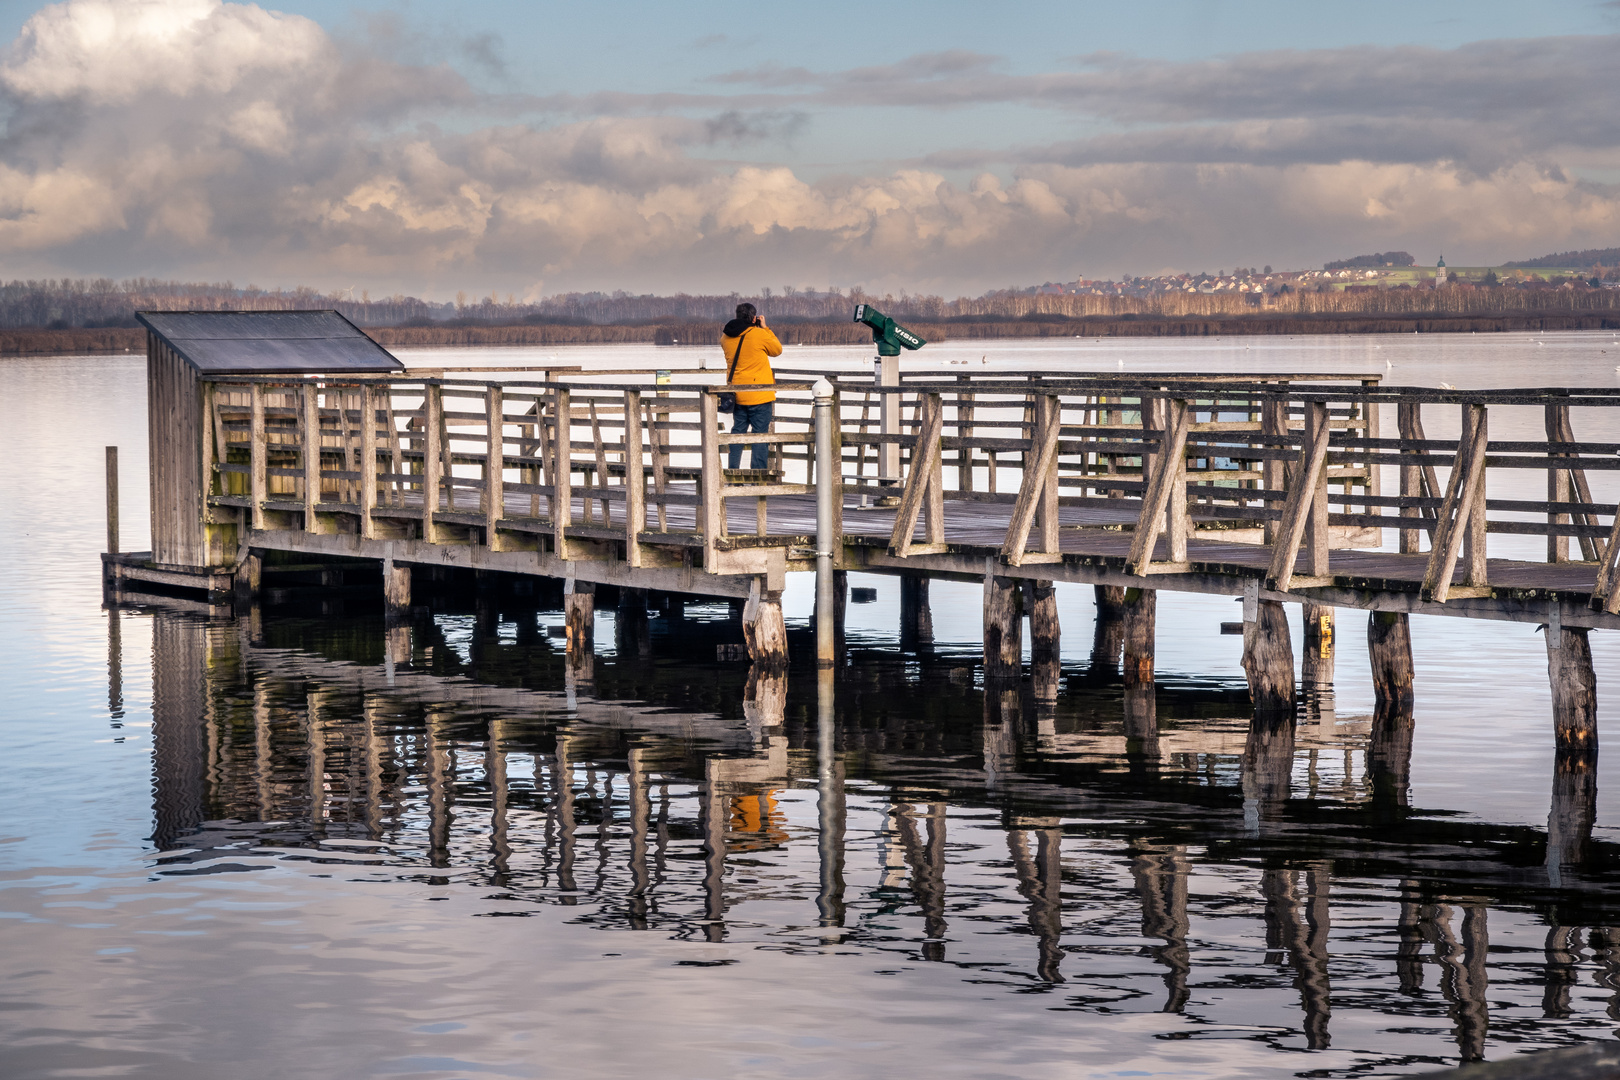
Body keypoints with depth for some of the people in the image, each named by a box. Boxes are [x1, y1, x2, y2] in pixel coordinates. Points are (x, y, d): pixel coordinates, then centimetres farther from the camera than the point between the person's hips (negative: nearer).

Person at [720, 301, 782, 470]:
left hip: (736, 394, 5)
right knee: (760, 433, 0)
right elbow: (777, 349, 2)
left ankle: (733, 470, 16)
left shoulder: (726, 337, 1)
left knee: (738, 431, 15)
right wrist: (765, 328, 8)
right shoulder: (759, 334, -14)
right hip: (759, 394, -5)